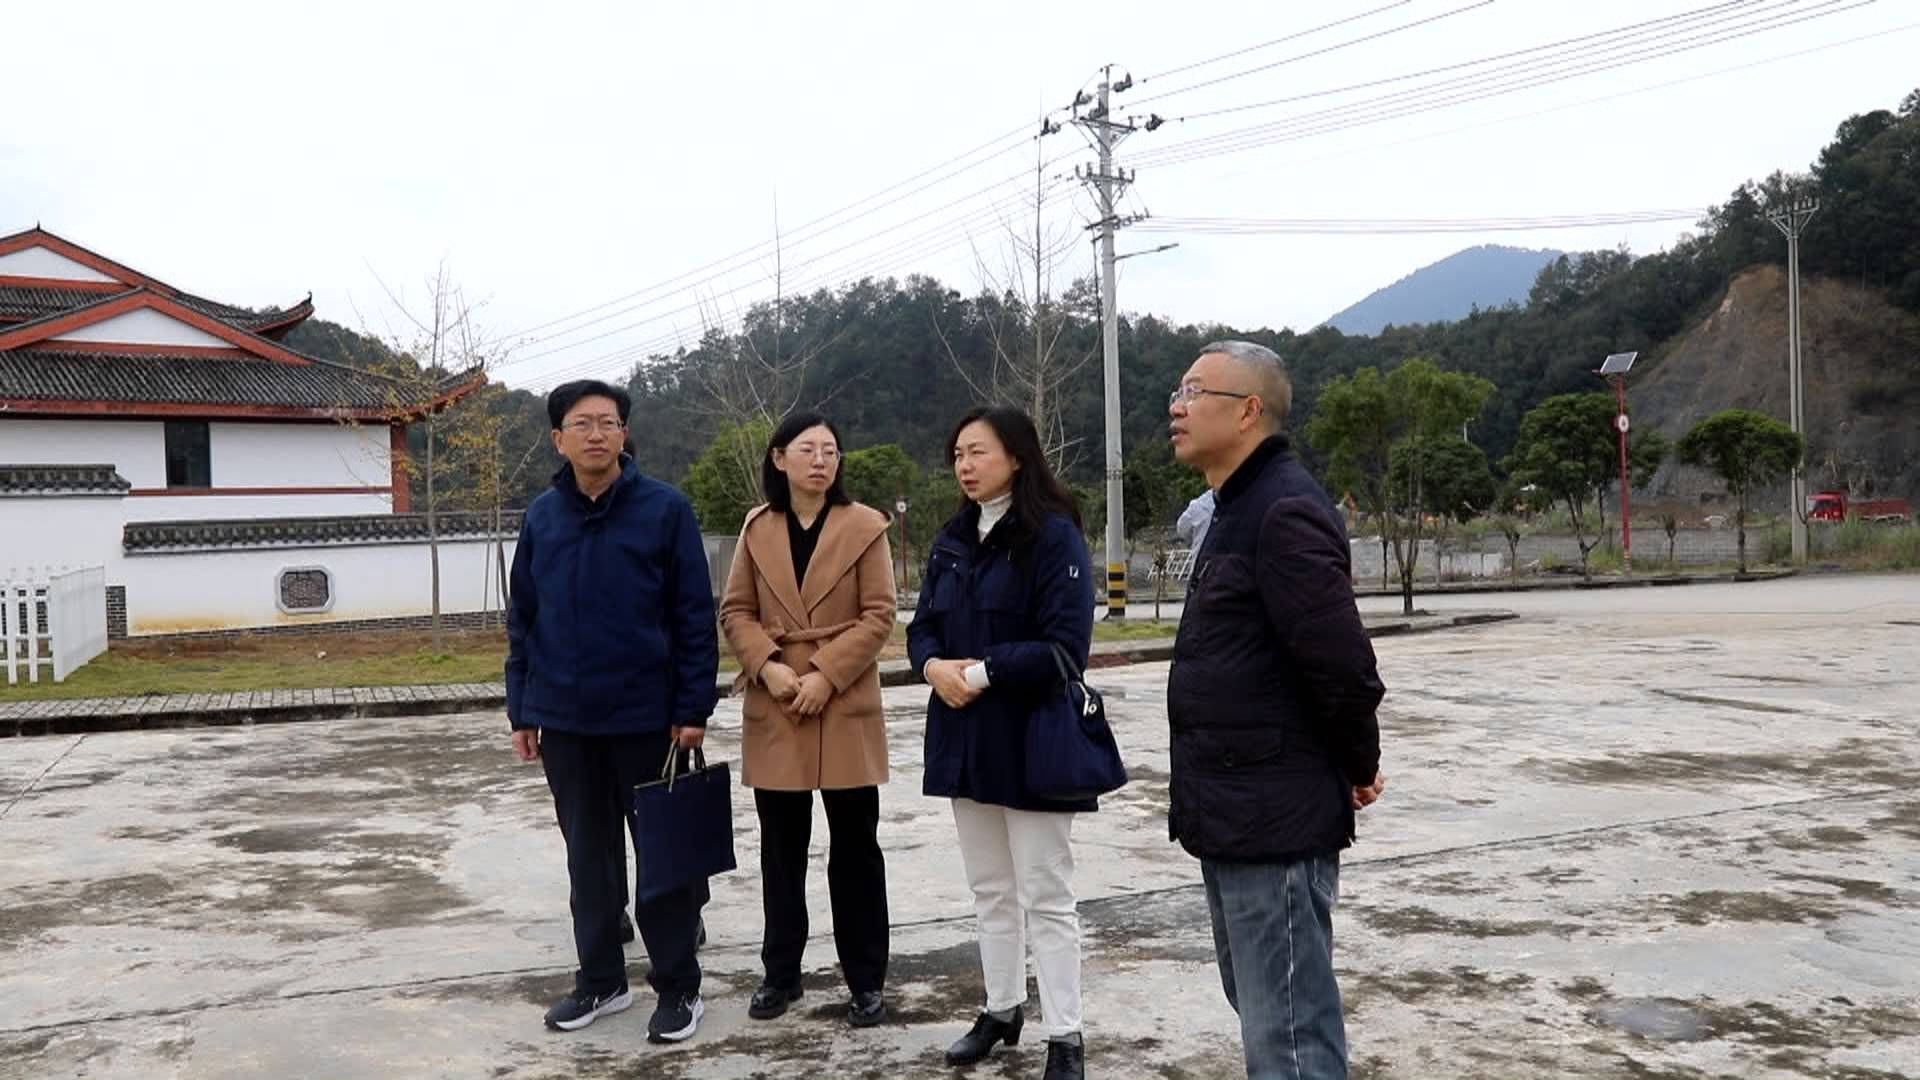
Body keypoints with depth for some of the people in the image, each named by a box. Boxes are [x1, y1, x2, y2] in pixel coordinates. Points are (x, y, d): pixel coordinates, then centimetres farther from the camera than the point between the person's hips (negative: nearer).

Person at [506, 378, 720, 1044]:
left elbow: (695, 617, -7)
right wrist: (522, 711, 8)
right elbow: (522, 621, 9)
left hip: (647, 716, -3)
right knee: (587, 853, 14)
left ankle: (678, 987, 19)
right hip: (565, 720, 4)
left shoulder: (665, 509, -7)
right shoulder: (541, 516, 4)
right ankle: (601, 978, 29)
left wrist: (693, 708, -10)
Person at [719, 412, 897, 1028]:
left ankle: (866, 981, 16)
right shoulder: (757, 528, 7)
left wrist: (827, 674, -16)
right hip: (774, 710, 3)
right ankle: (781, 974, 25)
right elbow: (735, 611, 7)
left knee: (855, 850, 4)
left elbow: (878, 616, -6)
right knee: (781, 850, 12)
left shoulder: (865, 526, -2)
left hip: (846, 708, -3)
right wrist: (767, 665, -11)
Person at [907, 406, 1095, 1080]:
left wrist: (981, 673, -18)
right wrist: (934, 666, -10)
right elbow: (923, 629, 12)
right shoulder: (951, 542, 10)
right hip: (966, 737, 7)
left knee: (1045, 895, 1)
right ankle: (1002, 1010, 32)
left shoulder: (1054, 535, -13)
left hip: (1031, 739, -7)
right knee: (990, 890, 17)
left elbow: (1064, 647, -19)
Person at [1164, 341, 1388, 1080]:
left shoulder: (1283, 511, -18)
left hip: (1275, 819, -10)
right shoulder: (1239, 508, 16)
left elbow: (1341, 663, -23)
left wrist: (1358, 768, -8)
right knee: (1261, 1010, 20)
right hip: (1235, 814, 10)